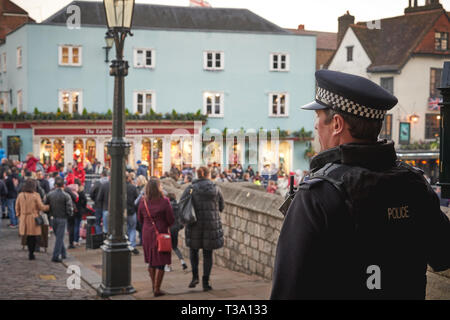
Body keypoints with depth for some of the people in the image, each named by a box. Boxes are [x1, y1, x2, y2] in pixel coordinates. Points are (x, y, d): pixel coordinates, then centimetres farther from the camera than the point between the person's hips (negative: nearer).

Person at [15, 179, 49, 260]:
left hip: (24, 219, 4)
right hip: (33, 219, -4)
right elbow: (41, 207, -7)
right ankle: (31, 253, 4)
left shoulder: (20, 195, 3)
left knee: (28, 237, 14)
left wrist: (19, 215, 22)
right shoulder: (35, 195, -11)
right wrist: (50, 206, 7)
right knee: (33, 236, 5)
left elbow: (17, 207, 10)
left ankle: (30, 252, 18)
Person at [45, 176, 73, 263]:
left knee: (59, 236, 20)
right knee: (59, 238, 1)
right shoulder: (66, 196, -13)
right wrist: (70, 214, 5)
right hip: (62, 219, -4)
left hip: (53, 219, 4)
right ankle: (55, 256, 0)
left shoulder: (50, 194, -1)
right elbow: (69, 209, -16)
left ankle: (63, 254, 27)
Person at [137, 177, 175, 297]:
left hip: (147, 234, 4)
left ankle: (154, 285, 30)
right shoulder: (164, 202, -15)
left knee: (151, 261, 19)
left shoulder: (143, 202, -4)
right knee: (160, 263, 4)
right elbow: (171, 220, -9)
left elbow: (140, 219, 7)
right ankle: (157, 289, 4)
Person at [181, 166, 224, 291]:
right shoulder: (216, 189, -2)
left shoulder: (190, 189, -5)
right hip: (212, 224, 0)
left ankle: (195, 276, 8)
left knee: (193, 249, 22)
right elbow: (221, 207, 6)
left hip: (195, 225, 0)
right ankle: (205, 282, 9)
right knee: (208, 254, 10)